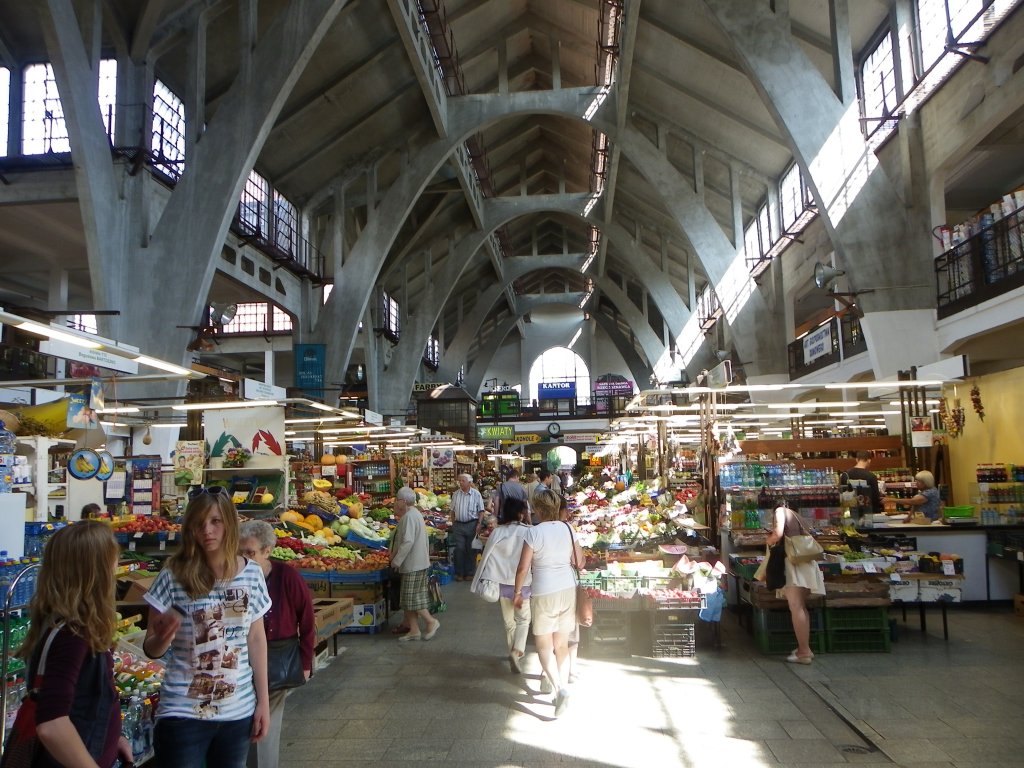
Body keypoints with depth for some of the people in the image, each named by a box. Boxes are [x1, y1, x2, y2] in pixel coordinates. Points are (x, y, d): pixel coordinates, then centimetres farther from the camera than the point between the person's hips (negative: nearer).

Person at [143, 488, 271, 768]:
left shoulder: (251, 574, -3)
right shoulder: (174, 577, -10)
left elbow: (256, 639, 5)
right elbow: (151, 649, -3)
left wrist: (263, 701, 5)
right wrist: (163, 637, -26)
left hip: (239, 711, 3)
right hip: (183, 713, -2)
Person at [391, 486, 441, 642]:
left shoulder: (409, 517, -18)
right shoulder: (415, 514, 14)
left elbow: (408, 541, -24)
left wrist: (396, 560, -17)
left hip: (413, 564, -10)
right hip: (418, 562, 10)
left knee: (412, 598, -3)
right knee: (410, 599, 12)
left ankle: (431, 622, 7)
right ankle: (413, 630, 15)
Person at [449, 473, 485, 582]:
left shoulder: (476, 494, -3)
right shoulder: (456, 494, 7)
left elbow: (481, 511, -3)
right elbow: (452, 511, 14)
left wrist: (479, 524, -11)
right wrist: (453, 524, 8)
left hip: (472, 524, -2)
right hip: (458, 524, 2)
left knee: (471, 550, 4)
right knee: (459, 549, 3)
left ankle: (469, 573, 14)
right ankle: (459, 573, 12)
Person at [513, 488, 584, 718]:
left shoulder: (534, 532, -14)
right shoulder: (568, 529, 0)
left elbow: (523, 567, -13)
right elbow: (580, 562, 7)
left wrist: (517, 592, 1)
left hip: (544, 594, -5)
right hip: (568, 589, 5)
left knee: (544, 646, 6)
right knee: (562, 645, 16)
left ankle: (560, 688, -10)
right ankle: (561, 686, 22)